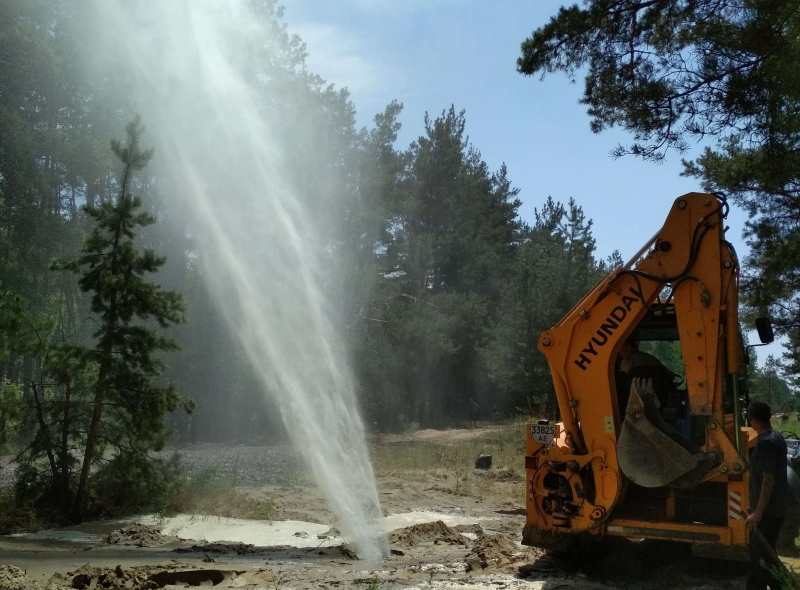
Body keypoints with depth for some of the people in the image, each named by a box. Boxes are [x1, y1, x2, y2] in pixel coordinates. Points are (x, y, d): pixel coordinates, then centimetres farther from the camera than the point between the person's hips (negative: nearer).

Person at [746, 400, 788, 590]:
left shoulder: (765, 442, -21)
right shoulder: (776, 438, 8)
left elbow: (768, 480, -24)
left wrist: (757, 513, -21)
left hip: (767, 512, -10)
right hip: (775, 508, 10)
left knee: (759, 557, -1)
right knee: (765, 554, 19)